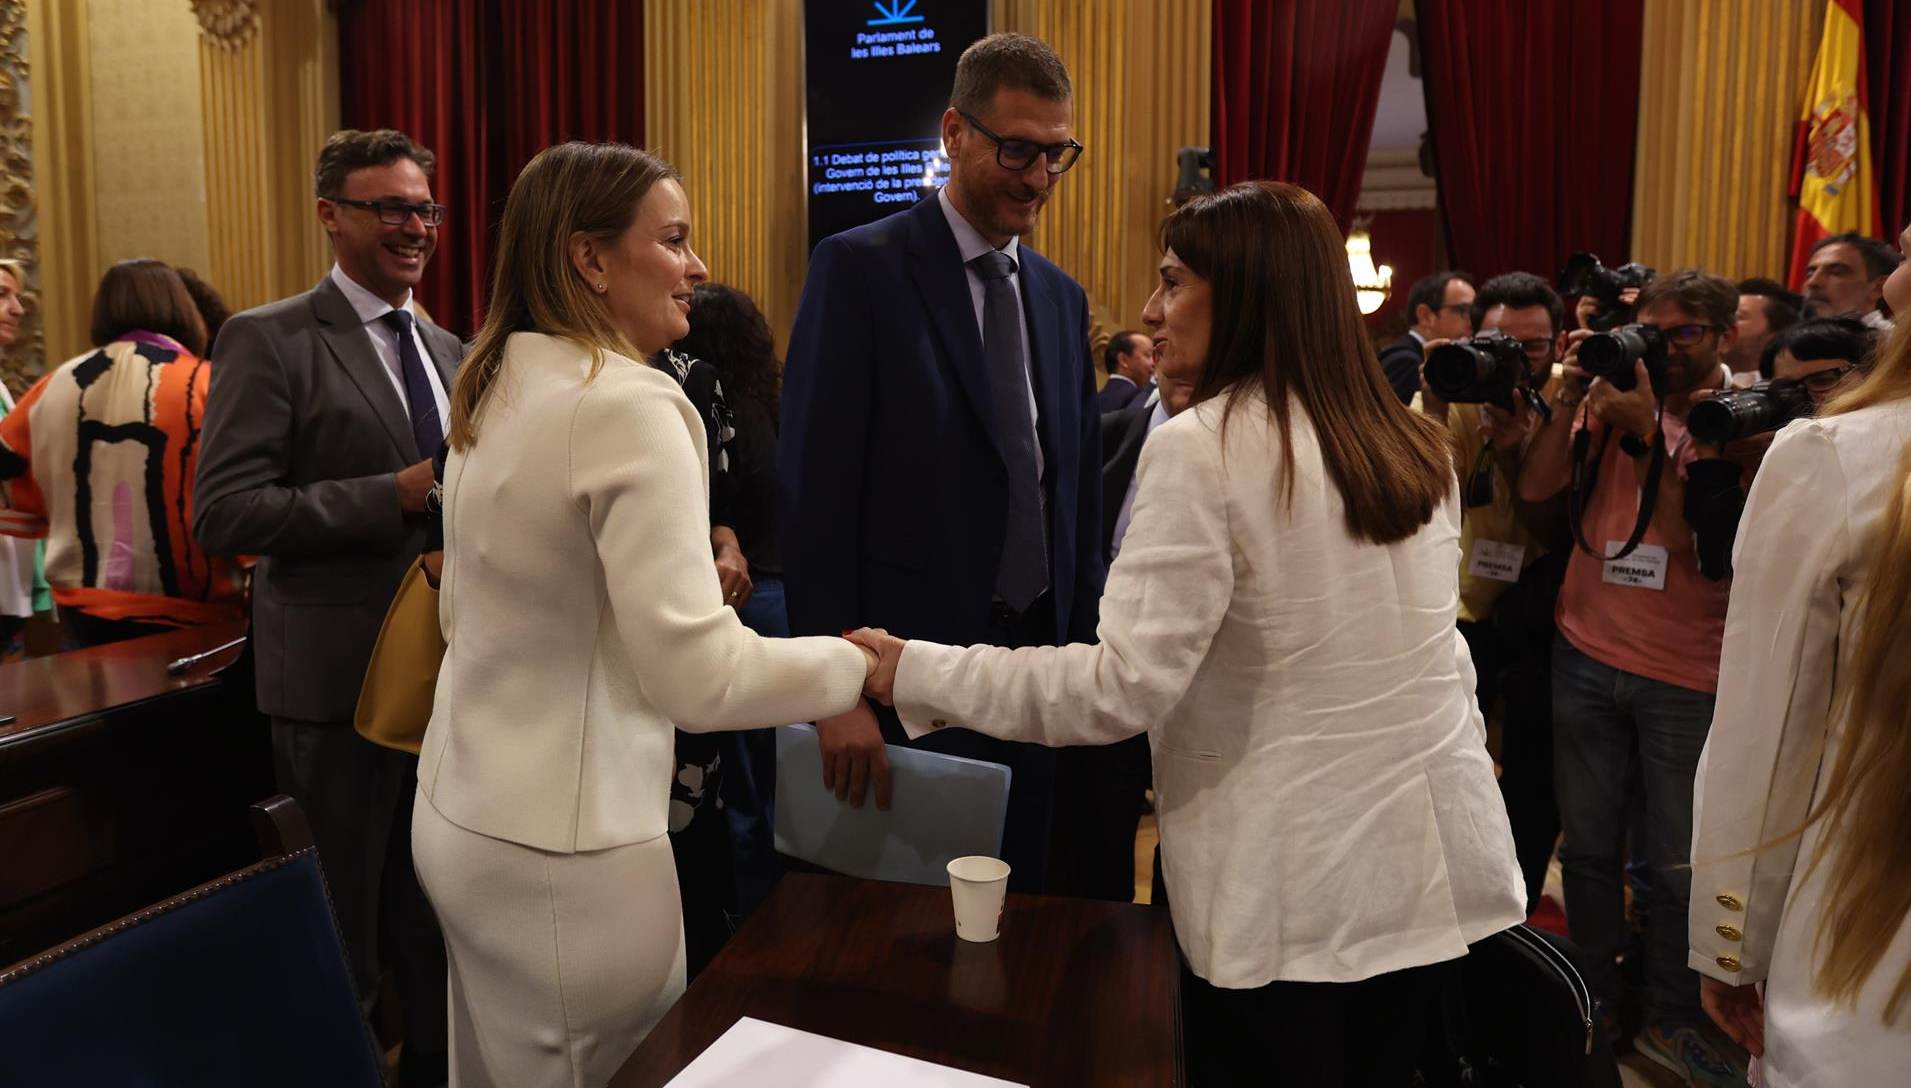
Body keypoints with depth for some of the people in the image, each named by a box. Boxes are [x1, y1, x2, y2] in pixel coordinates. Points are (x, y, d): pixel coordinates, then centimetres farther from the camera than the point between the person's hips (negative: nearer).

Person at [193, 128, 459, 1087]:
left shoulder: (449, 352, 12)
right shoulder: (268, 340, -8)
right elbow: (223, 512, -16)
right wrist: (399, 495, -22)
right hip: (339, 676, -6)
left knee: (438, 928, 19)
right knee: (340, 947, 8)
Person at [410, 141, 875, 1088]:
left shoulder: (496, 389, 7)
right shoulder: (630, 405, -20)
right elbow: (697, 676, -25)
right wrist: (863, 661, -12)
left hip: (460, 812, 9)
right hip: (562, 852, -9)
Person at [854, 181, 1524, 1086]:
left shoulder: (1204, 447, -16)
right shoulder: (1417, 448, 6)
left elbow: (1123, 689, -21)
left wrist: (918, 673, -14)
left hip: (1292, 892, -6)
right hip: (1433, 871, 7)